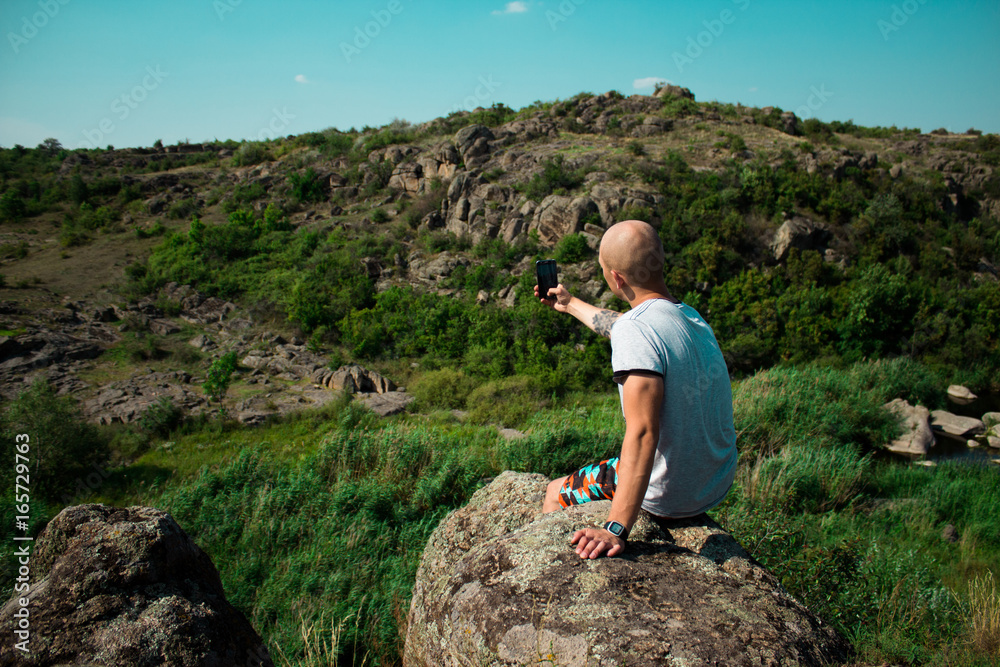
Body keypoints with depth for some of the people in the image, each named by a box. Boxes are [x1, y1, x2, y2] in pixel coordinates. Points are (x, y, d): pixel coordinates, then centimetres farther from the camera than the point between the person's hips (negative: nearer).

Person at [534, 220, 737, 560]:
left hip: (672, 496, -8)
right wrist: (570, 304, 36)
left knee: (555, 494, 14)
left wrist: (616, 528, -38)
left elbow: (642, 432, -35)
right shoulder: (691, 316, 1)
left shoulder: (636, 330, -27)